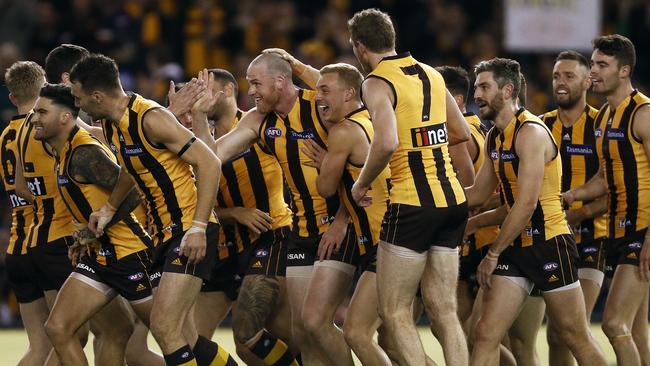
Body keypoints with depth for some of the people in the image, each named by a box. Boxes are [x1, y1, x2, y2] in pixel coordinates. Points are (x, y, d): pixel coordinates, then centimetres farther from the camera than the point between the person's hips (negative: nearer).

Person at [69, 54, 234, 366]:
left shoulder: (151, 118, -18)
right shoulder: (111, 124, 9)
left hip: (191, 232, -9)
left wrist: (198, 228, -25)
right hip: (164, 234, 9)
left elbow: (209, 163, -20)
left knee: (164, 327, -18)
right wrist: (109, 208, 14)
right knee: (185, 339, 9)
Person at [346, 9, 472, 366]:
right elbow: (462, 132, 23)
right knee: (444, 311, 10)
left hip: (412, 205, -7)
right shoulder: (431, 75, 13)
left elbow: (387, 142, -25)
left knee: (394, 312, 1)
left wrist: (361, 183, -11)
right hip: (453, 202, 7)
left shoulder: (377, 83, -10)